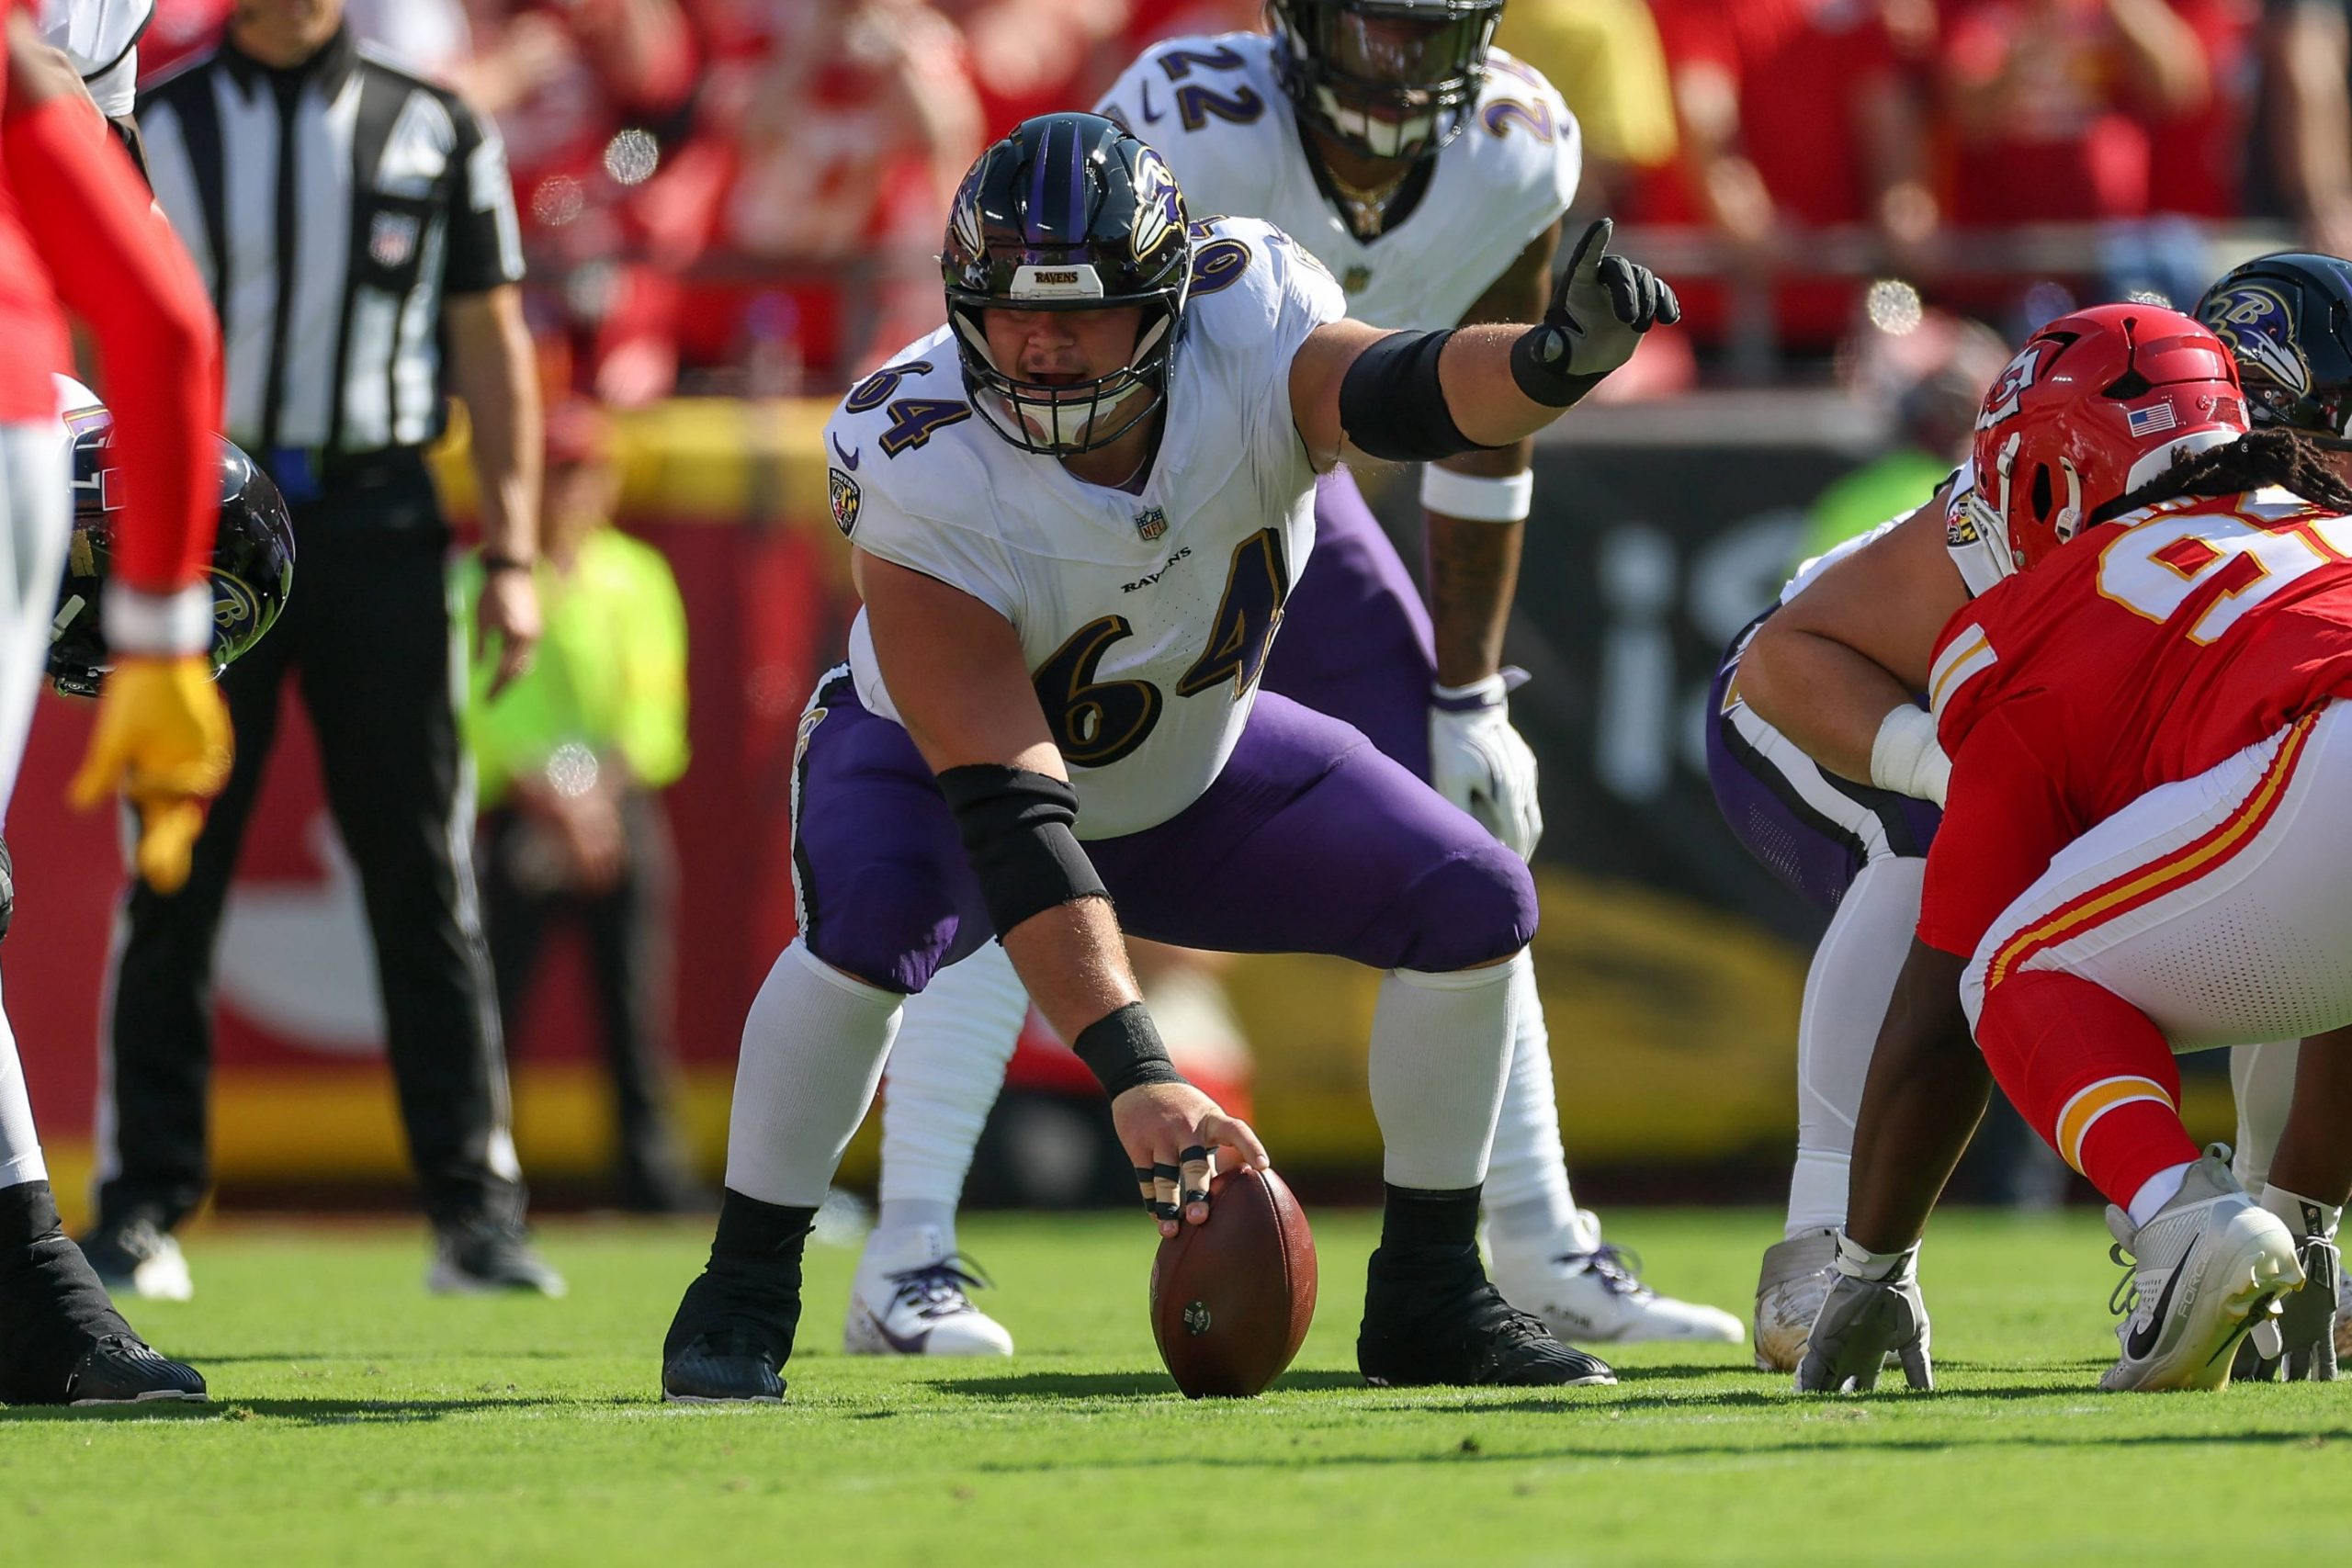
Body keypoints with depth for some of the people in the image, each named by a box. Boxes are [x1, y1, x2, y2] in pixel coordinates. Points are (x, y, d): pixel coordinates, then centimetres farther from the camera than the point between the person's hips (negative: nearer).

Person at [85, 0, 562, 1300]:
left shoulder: (436, 135, 9)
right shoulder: (154, 133, 7)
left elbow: (491, 350, 9)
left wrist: (511, 558, 3)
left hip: (376, 520, 1)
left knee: (424, 872, -1)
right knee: (175, 875, 0)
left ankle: (473, 1205, 2)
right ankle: (142, 1205, 5)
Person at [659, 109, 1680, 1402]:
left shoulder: (1246, 340, -28)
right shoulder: (923, 480, -37)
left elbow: (1395, 389, -49)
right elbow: (1006, 811, -42)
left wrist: (1552, 360, -74)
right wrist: (1132, 1075, -50)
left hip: (1191, 763, 4)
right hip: (934, 761, -4)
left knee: (1474, 907, -9)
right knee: (871, 918, -36)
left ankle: (1429, 1297, 8)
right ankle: (740, 1299, -17)